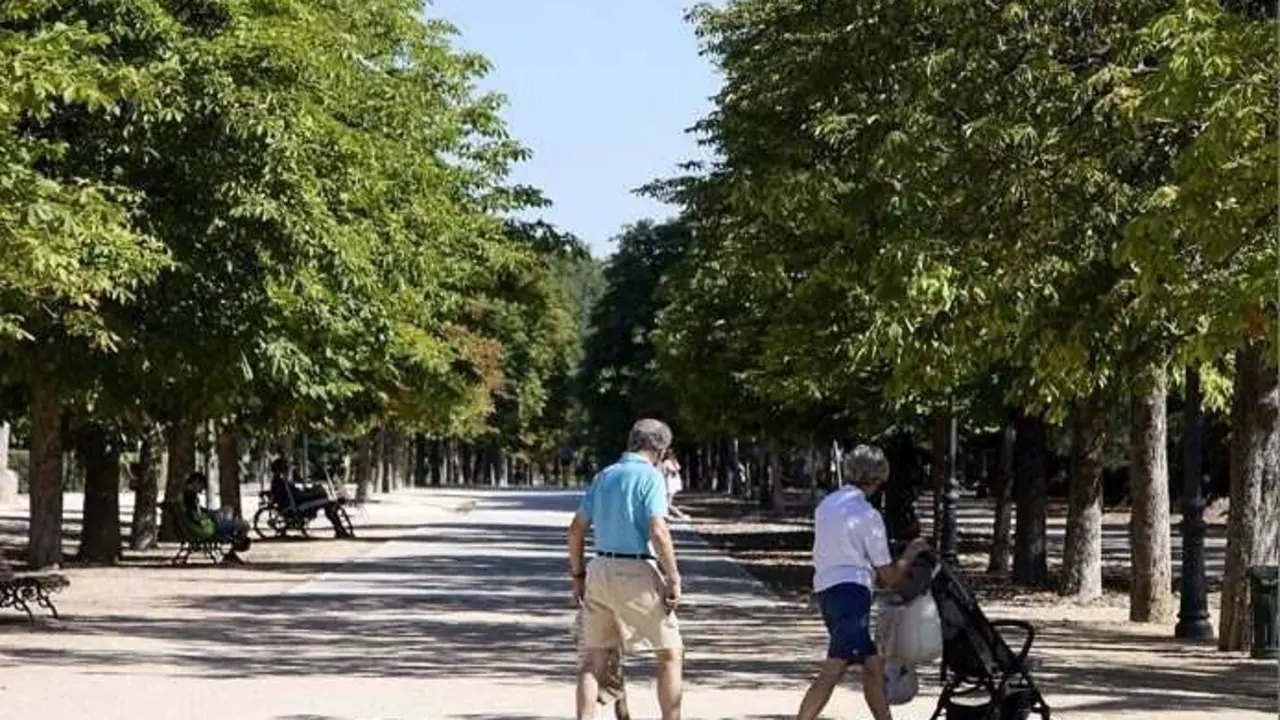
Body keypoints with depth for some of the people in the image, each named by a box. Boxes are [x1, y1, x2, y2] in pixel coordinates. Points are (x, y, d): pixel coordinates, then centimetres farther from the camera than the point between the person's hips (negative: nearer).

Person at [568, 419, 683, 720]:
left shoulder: (604, 476, 13)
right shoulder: (650, 477, -7)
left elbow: (576, 530, 14)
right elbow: (658, 532, -18)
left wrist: (578, 575, 21)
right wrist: (674, 579, -12)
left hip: (600, 570, 6)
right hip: (636, 571, -6)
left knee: (594, 659, 9)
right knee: (670, 653, 7)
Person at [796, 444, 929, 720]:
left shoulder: (826, 505, 14)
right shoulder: (868, 515, -8)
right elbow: (890, 577, -3)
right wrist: (911, 553, 13)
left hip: (826, 590, 9)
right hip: (851, 591, -9)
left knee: (873, 664, 16)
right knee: (834, 670, -12)